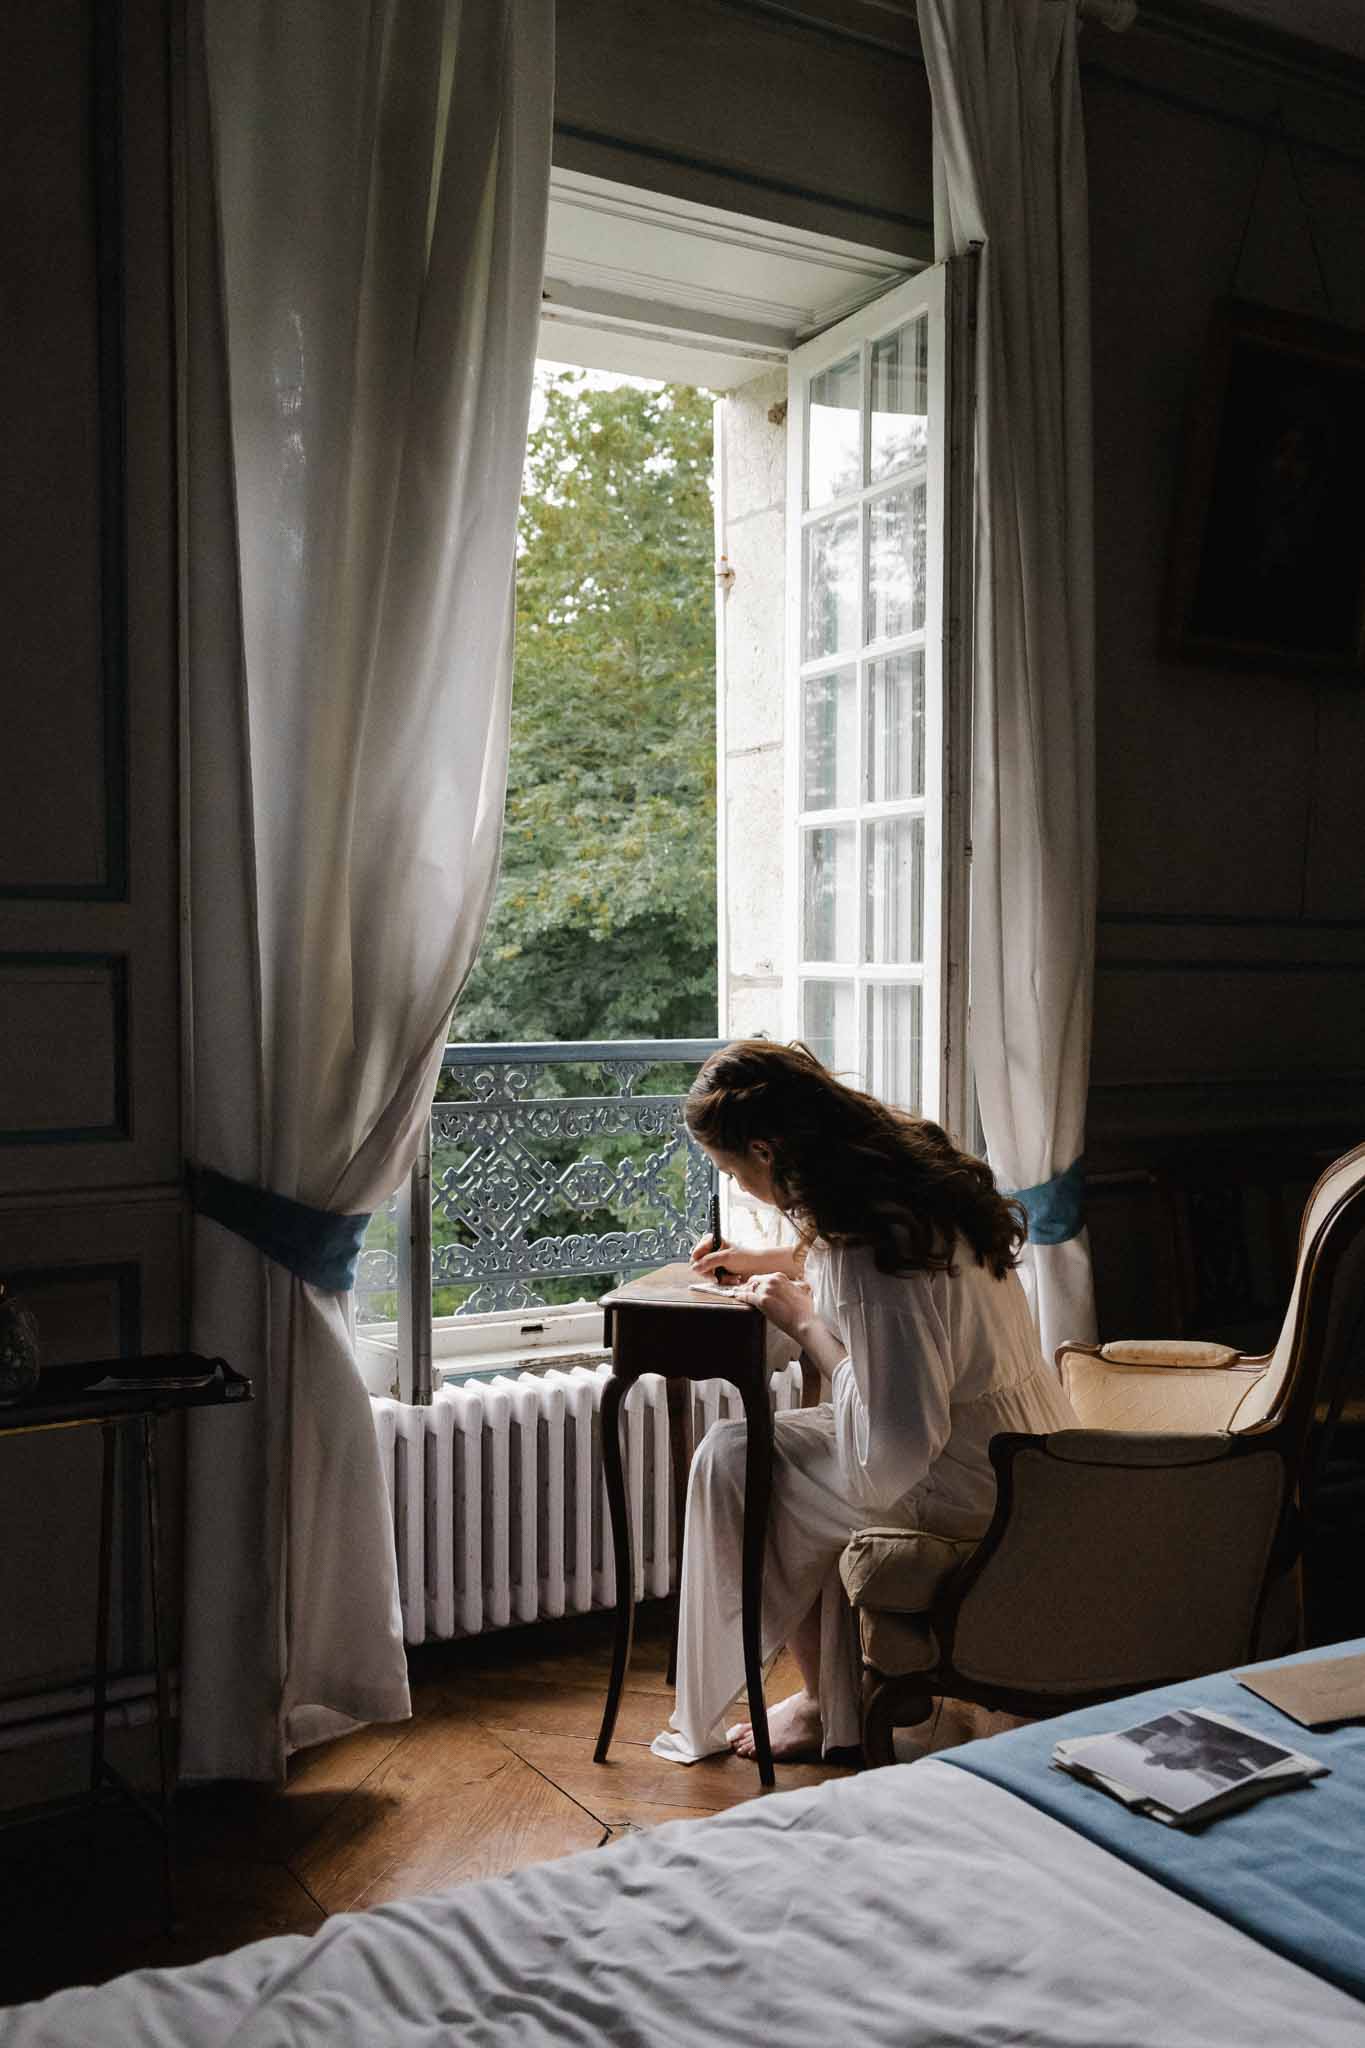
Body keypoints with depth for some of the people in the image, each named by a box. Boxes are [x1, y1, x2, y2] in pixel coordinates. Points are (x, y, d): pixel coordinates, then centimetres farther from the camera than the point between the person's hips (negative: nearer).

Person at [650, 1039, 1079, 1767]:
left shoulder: (871, 1248, -28)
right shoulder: (905, 1160, 2)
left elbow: (889, 1458, -28)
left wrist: (806, 1325, -18)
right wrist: (770, 1261, 22)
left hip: (978, 1488, -10)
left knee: (729, 1460, -1)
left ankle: (828, 1706, 15)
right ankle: (844, 1700, 25)